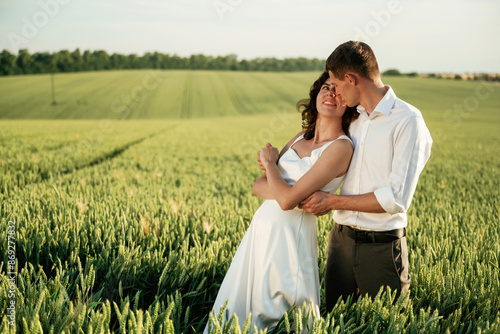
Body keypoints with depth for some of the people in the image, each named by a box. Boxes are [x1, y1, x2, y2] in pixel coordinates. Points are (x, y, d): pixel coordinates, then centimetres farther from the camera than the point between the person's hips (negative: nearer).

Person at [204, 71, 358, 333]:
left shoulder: (341, 147, -13)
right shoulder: (300, 138, 11)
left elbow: (287, 200, -20)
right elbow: (259, 186, 6)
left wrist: (269, 161, -3)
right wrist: (296, 193, -13)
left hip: (290, 234, -7)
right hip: (260, 230, 8)